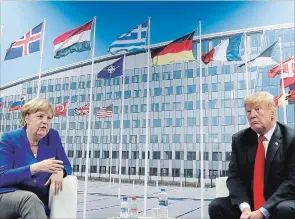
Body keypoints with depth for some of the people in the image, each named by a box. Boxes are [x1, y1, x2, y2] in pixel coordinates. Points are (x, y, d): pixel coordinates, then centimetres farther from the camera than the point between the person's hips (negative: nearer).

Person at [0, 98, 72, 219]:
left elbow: (67, 166, 7)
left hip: (39, 201, 2)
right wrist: (35, 168, -26)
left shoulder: (53, 137, 4)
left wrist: (59, 171, -18)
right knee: (30, 198, -35)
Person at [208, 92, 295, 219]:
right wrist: (244, 207, -19)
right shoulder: (240, 139, 3)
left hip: (281, 203, -3)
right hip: (250, 203, 3)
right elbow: (234, 176, -1)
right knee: (217, 206, -17)